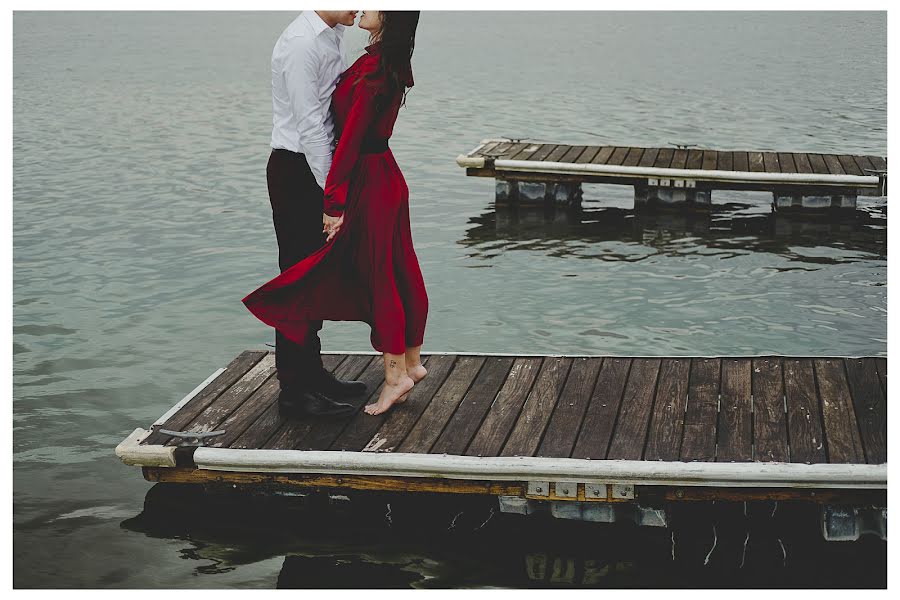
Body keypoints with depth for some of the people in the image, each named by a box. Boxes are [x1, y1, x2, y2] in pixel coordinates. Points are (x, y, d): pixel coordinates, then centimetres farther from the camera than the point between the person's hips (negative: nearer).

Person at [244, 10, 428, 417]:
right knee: (399, 274, 15)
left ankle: (395, 373, 10)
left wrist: (334, 202, -21)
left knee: (377, 277, 1)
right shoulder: (391, 65, 7)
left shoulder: (373, 69, -22)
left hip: (368, 183, -9)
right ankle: (411, 362, 26)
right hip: (387, 176, 9)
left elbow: (351, 138, -22)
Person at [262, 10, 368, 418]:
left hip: (321, 168, 10)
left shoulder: (333, 37, 12)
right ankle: (294, 392, 1)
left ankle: (312, 373, 28)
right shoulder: (301, 43, -18)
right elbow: (308, 124, -21)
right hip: (297, 170, -10)